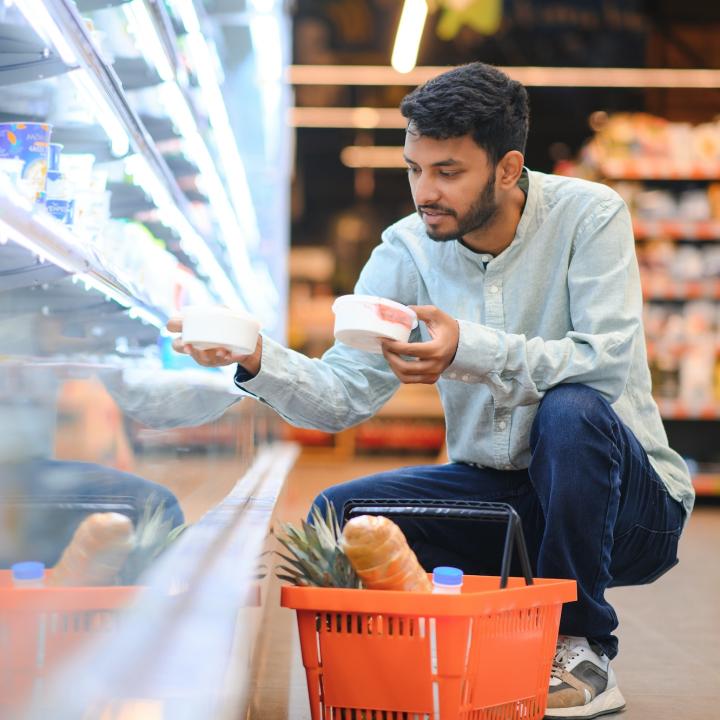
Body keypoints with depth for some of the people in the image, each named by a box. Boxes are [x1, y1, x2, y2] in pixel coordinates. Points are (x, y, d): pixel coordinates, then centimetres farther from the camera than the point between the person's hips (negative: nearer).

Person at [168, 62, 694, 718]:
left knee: (571, 412, -35)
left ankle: (581, 650, -15)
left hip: (631, 500, -4)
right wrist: (258, 359, -30)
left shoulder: (588, 214, -14)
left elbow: (609, 362, -27)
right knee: (339, 515, -15)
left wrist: (471, 349, -38)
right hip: (497, 491, 4)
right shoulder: (408, 251, -4)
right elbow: (344, 394, -10)